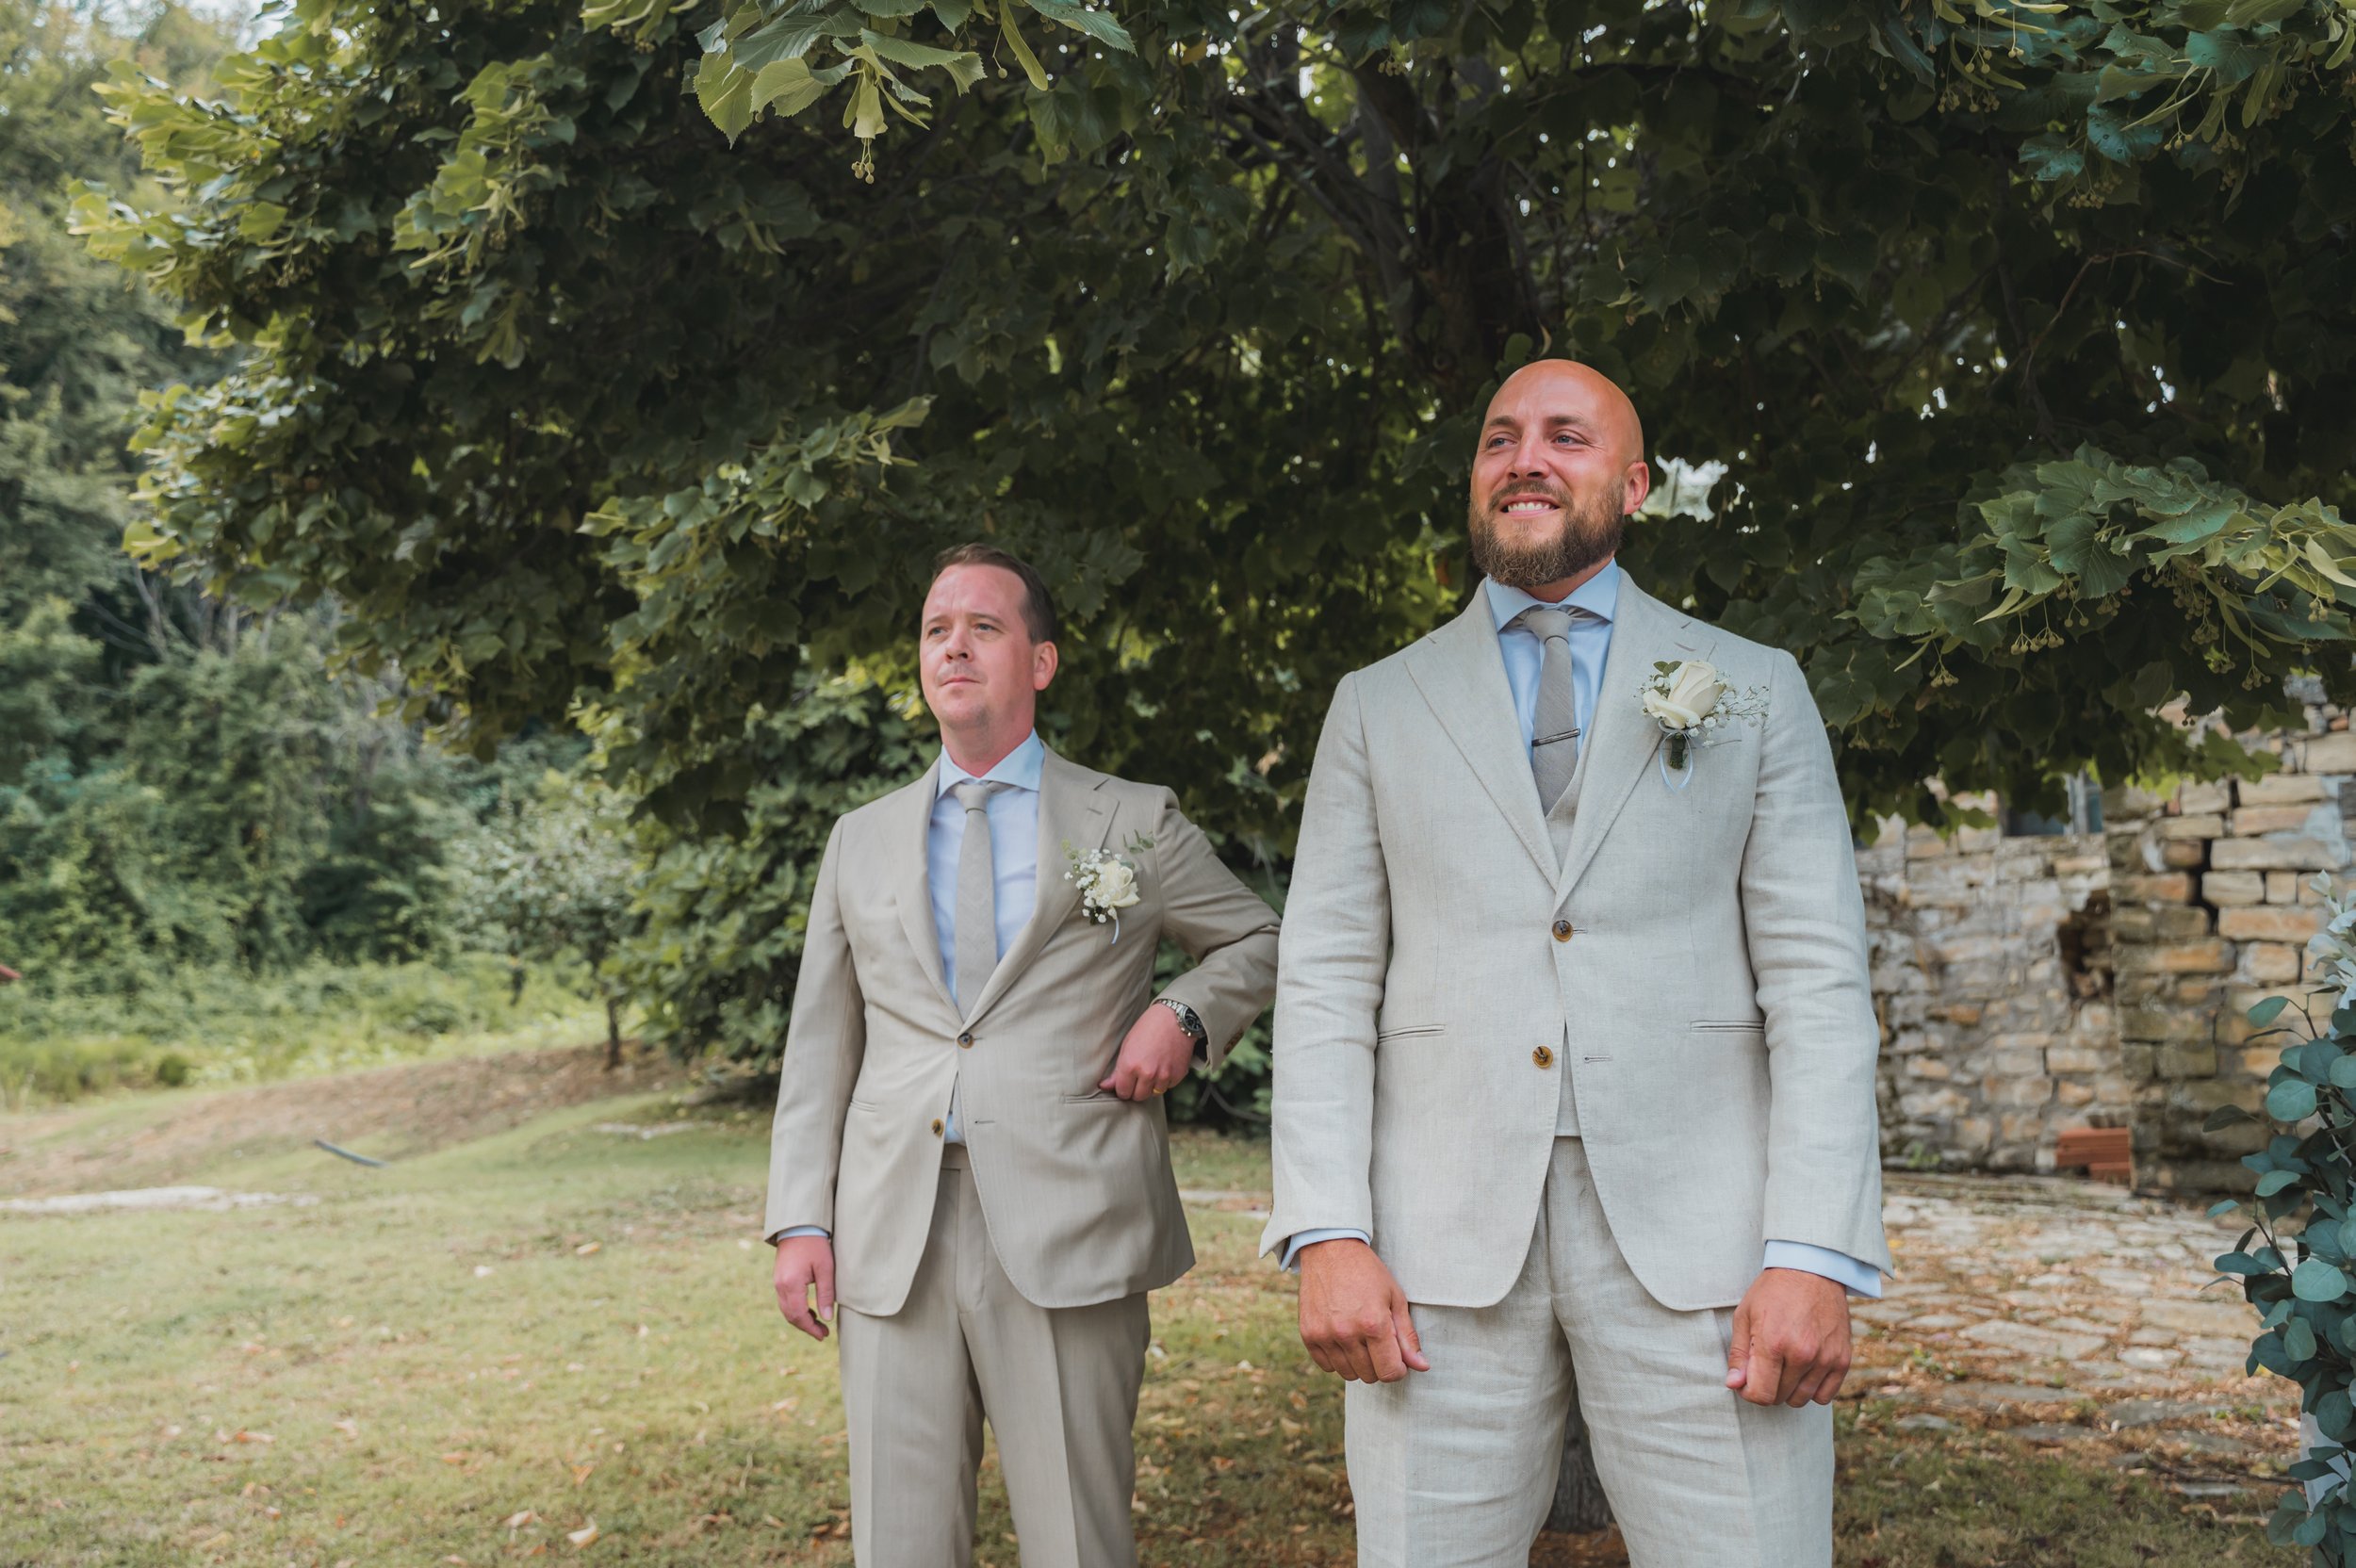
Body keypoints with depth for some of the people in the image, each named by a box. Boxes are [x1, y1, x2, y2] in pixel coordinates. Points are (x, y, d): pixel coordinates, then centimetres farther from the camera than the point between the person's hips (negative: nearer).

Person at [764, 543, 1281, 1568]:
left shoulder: (1134, 824, 9)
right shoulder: (862, 842, 17)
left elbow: (1258, 941, 19)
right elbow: (818, 1049, 16)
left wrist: (1184, 1015, -2)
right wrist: (799, 1222, 6)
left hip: (1066, 1243, -2)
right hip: (892, 1246, 3)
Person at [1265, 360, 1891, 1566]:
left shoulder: (1755, 692, 10)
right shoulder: (1379, 707, 13)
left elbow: (1818, 980, 2)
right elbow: (1326, 981, 7)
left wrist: (1816, 1254, -9)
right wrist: (1326, 1234, -6)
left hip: (1696, 1239, -1)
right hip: (1444, 1247, 1)